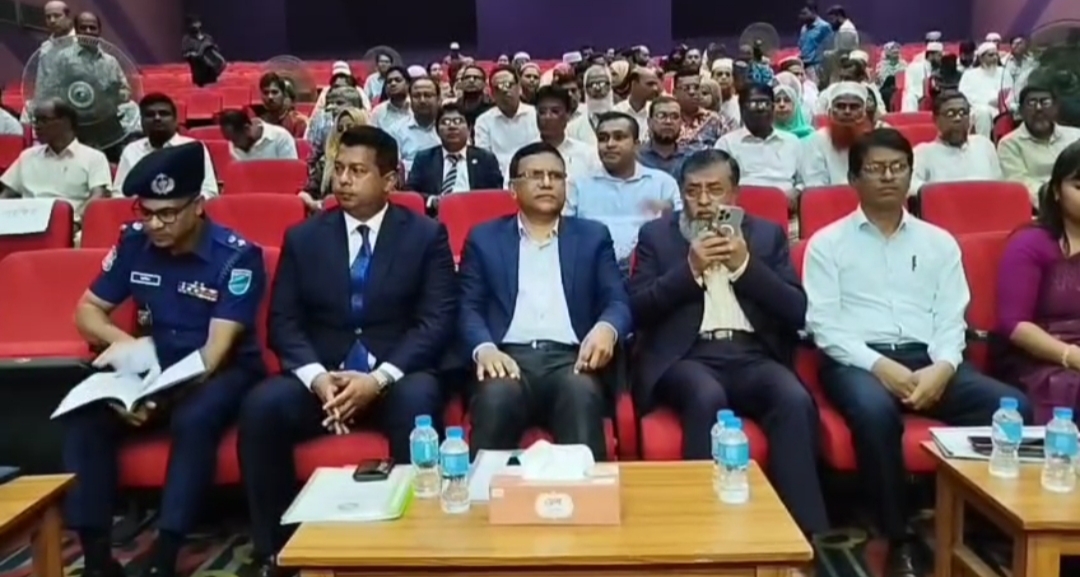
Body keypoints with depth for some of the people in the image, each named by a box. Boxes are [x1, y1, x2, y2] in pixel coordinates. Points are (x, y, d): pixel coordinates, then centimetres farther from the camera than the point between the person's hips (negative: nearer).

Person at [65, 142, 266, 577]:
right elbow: (87, 309, 7)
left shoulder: (237, 256, -16)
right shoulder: (133, 243, -1)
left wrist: (162, 395, -35)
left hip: (224, 371, -4)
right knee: (84, 417, -22)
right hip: (153, 368, 5)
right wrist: (121, 341, -16)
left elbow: (216, 347, -21)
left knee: (193, 421, -36)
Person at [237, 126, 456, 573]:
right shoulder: (303, 237, 10)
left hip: (397, 378, -2)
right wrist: (316, 376, -16)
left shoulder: (426, 234, 3)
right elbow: (283, 321, 4)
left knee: (418, 402, -35)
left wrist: (379, 378, -19)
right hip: (319, 377, 2)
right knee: (261, 406, -26)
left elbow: (437, 321, -6)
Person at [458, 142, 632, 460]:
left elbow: (618, 301, 10)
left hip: (570, 357, 1)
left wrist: (606, 328, -15)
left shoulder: (593, 236, 20)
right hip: (508, 356, 0)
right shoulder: (484, 238, 18)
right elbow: (469, 307, 9)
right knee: (497, 396, -34)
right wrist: (484, 348, -14)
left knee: (582, 393, -34)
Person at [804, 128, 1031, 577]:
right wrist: (880, 365, -17)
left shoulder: (939, 242, 17)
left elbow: (951, 321, 10)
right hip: (856, 360, -3)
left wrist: (942, 368, -12)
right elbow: (823, 324, -3)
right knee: (875, 410, -37)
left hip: (928, 360, 4)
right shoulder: (828, 243, 7)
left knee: (1011, 404, -23)